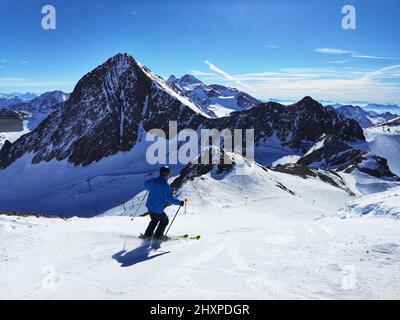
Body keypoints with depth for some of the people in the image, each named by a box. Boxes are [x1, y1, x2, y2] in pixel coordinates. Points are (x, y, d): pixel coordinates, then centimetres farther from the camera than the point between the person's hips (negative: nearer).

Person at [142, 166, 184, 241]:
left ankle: (147, 234, 32)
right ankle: (158, 235, 22)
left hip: (149, 206, 7)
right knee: (165, 220, 19)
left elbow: (146, 184, 19)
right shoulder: (166, 186, -22)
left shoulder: (153, 181, -2)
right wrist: (180, 202, -9)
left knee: (154, 220, 30)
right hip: (157, 209, -7)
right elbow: (170, 199, -21)